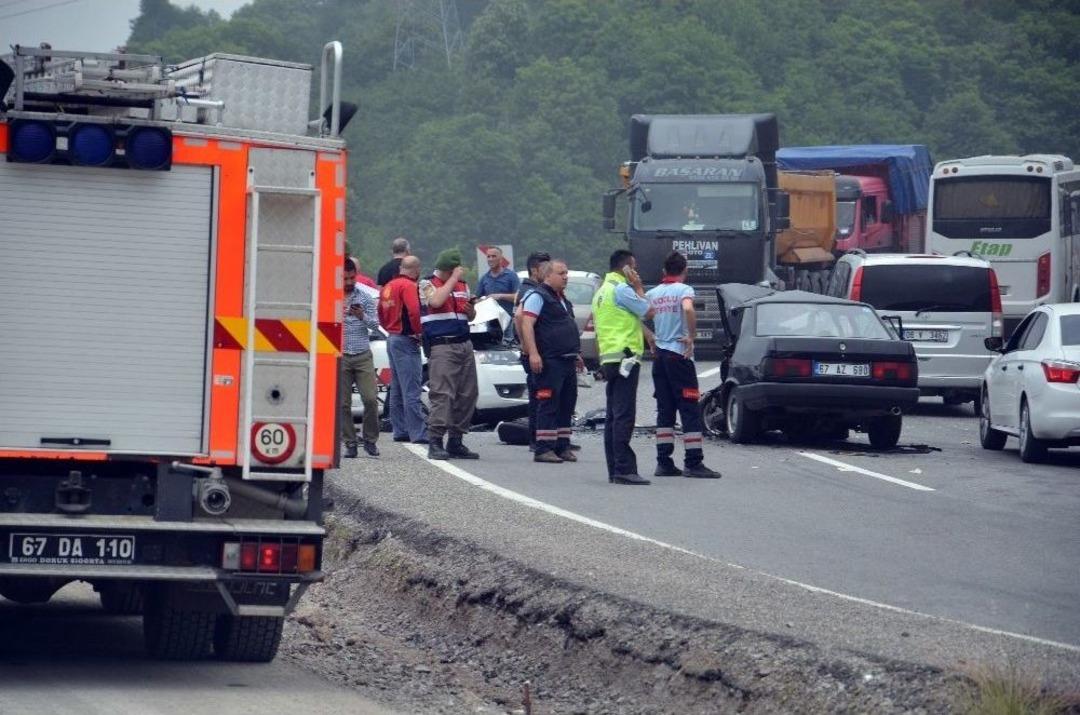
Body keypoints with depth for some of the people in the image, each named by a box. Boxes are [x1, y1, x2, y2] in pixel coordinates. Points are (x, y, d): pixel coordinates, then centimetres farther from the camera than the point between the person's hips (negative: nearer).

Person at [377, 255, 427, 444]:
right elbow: (414, 311, -27)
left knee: (397, 390, 14)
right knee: (411, 391, -11)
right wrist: (418, 332, -15)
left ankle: (400, 431, 18)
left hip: (391, 338, 9)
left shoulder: (389, 286, 14)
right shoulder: (409, 286, -14)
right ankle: (418, 433, -13)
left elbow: (381, 314, 21)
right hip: (406, 340, -9)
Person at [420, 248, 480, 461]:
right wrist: (453, 279, -11)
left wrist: (471, 311, 3)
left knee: (467, 395, 3)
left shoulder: (463, 286, 20)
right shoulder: (428, 285, 2)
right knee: (442, 394, -14)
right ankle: (435, 442, -16)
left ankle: (455, 441, 9)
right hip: (441, 346, -7)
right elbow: (436, 301, -20)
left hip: (464, 345, 7)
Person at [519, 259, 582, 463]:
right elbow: (527, 324, -17)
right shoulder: (538, 296, -8)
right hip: (549, 361, -9)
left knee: (567, 405, 10)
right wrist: (533, 353, -25)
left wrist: (576, 354, 28)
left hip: (567, 361, 9)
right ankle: (544, 449, -11)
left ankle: (562, 447, 15)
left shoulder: (562, 299, 22)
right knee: (548, 405, -10)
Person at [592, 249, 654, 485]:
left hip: (608, 359, 10)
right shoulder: (622, 289, -11)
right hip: (625, 357, -10)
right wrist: (638, 287, 2)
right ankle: (624, 469, -18)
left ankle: (614, 470, 11)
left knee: (613, 416, 10)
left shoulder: (602, 291, 20)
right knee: (624, 415, -13)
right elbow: (648, 312, -9)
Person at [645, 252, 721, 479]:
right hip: (679, 355, -6)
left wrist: (651, 340, 13)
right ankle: (693, 463, -8)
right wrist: (691, 336, -18)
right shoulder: (684, 290, -8)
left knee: (665, 410, 10)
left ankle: (664, 462, 7)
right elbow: (688, 309, -28)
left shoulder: (653, 294, 10)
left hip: (659, 355, 6)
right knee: (690, 410, -4)